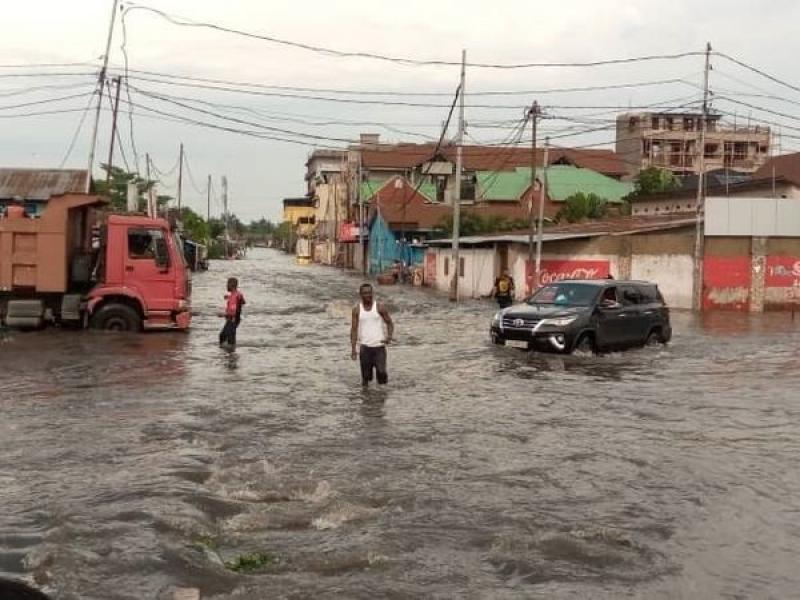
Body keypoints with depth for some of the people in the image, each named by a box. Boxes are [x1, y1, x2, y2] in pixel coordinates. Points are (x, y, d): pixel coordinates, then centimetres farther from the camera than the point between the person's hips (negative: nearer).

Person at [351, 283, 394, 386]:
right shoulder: (357, 310, 2)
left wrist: (389, 337, -13)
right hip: (365, 347, 1)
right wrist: (353, 349, -4)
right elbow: (354, 329, 2)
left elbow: (389, 323, 6)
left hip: (379, 346, -1)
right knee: (365, 376, 4)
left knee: (381, 372, -12)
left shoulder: (380, 307, -1)